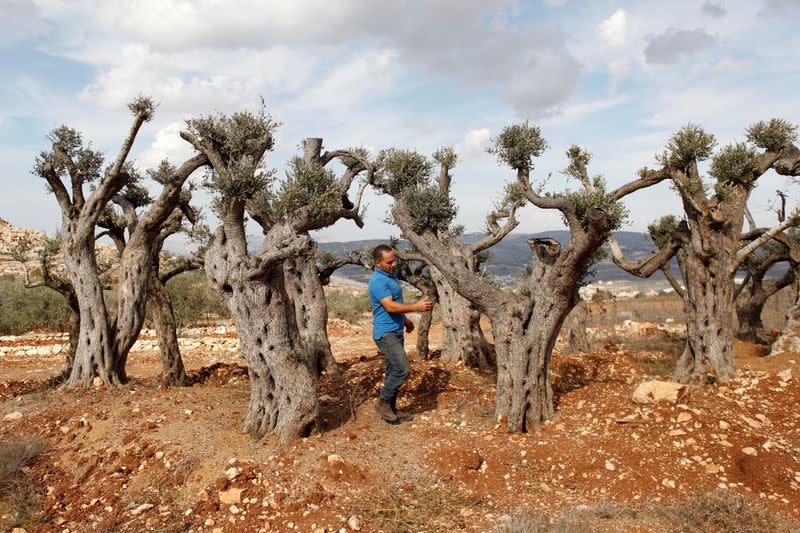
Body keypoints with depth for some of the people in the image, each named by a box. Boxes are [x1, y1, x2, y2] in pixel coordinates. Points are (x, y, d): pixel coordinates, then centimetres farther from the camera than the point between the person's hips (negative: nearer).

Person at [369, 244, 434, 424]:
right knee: (402, 369, -13)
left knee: (393, 371, 13)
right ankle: (383, 402, 3)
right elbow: (390, 306, -28)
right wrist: (416, 307, -29)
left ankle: (391, 408, 22)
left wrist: (405, 320, 29)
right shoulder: (378, 280, -20)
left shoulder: (390, 275, 12)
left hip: (395, 330, 10)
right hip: (386, 333, -10)